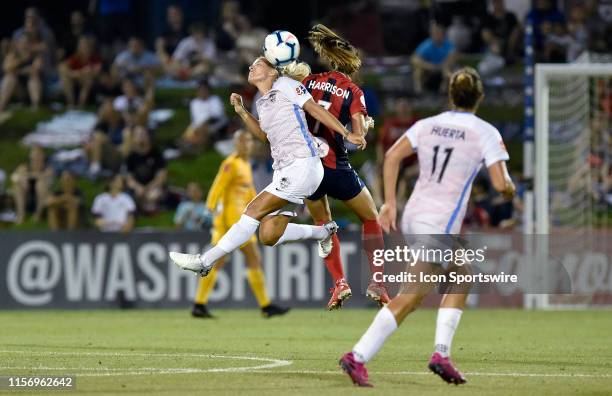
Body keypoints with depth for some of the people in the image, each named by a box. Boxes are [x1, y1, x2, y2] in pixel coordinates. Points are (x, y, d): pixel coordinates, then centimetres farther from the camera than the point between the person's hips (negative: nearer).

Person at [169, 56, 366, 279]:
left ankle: (205, 262, -12)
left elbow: (316, 110, -3)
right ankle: (324, 232, 17)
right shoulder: (262, 102, 20)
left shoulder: (285, 85, -1)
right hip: (283, 171, 8)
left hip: (302, 165, -8)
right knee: (269, 235, -3)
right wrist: (242, 112, 19)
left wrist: (347, 134, -8)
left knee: (255, 210, -13)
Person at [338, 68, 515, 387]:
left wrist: (389, 203, 2)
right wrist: (510, 188, 13)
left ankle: (442, 354, 11)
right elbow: (501, 183, -10)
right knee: (411, 296, -6)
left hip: (413, 216, 7)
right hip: (440, 224, -7)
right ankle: (358, 357, -14)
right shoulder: (485, 133, -4)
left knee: (461, 277, 21)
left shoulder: (427, 125, 9)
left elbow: (392, 156, 0)